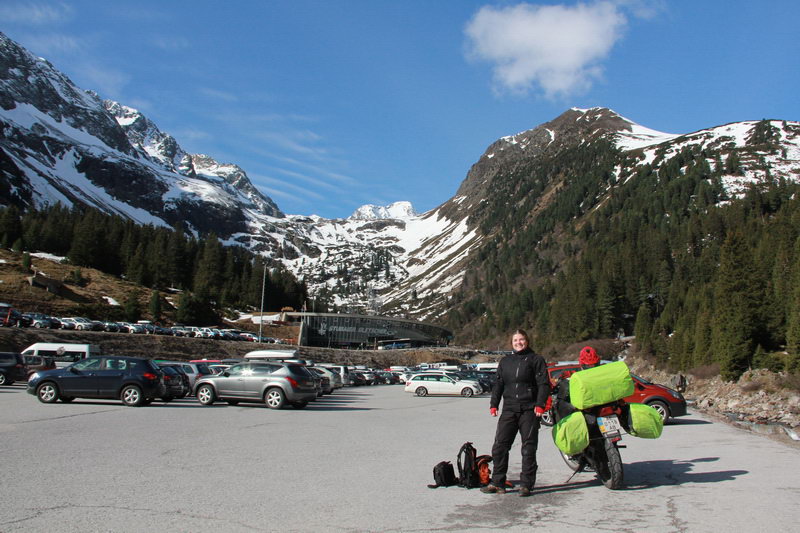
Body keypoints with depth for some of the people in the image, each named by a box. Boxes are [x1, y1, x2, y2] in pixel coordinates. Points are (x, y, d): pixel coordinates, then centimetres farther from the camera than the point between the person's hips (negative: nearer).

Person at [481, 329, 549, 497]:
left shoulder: (536, 359, 4)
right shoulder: (505, 361, 18)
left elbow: (544, 384, -2)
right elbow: (498, 384, 19)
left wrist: (540, 404, -13)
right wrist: (494, 404, 9)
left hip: (529, 410, -4)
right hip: (509, 409, 4)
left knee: (529, 448, 1)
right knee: (499, 446, 0)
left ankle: (526, 485, 9)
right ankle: (497, 483, 8)